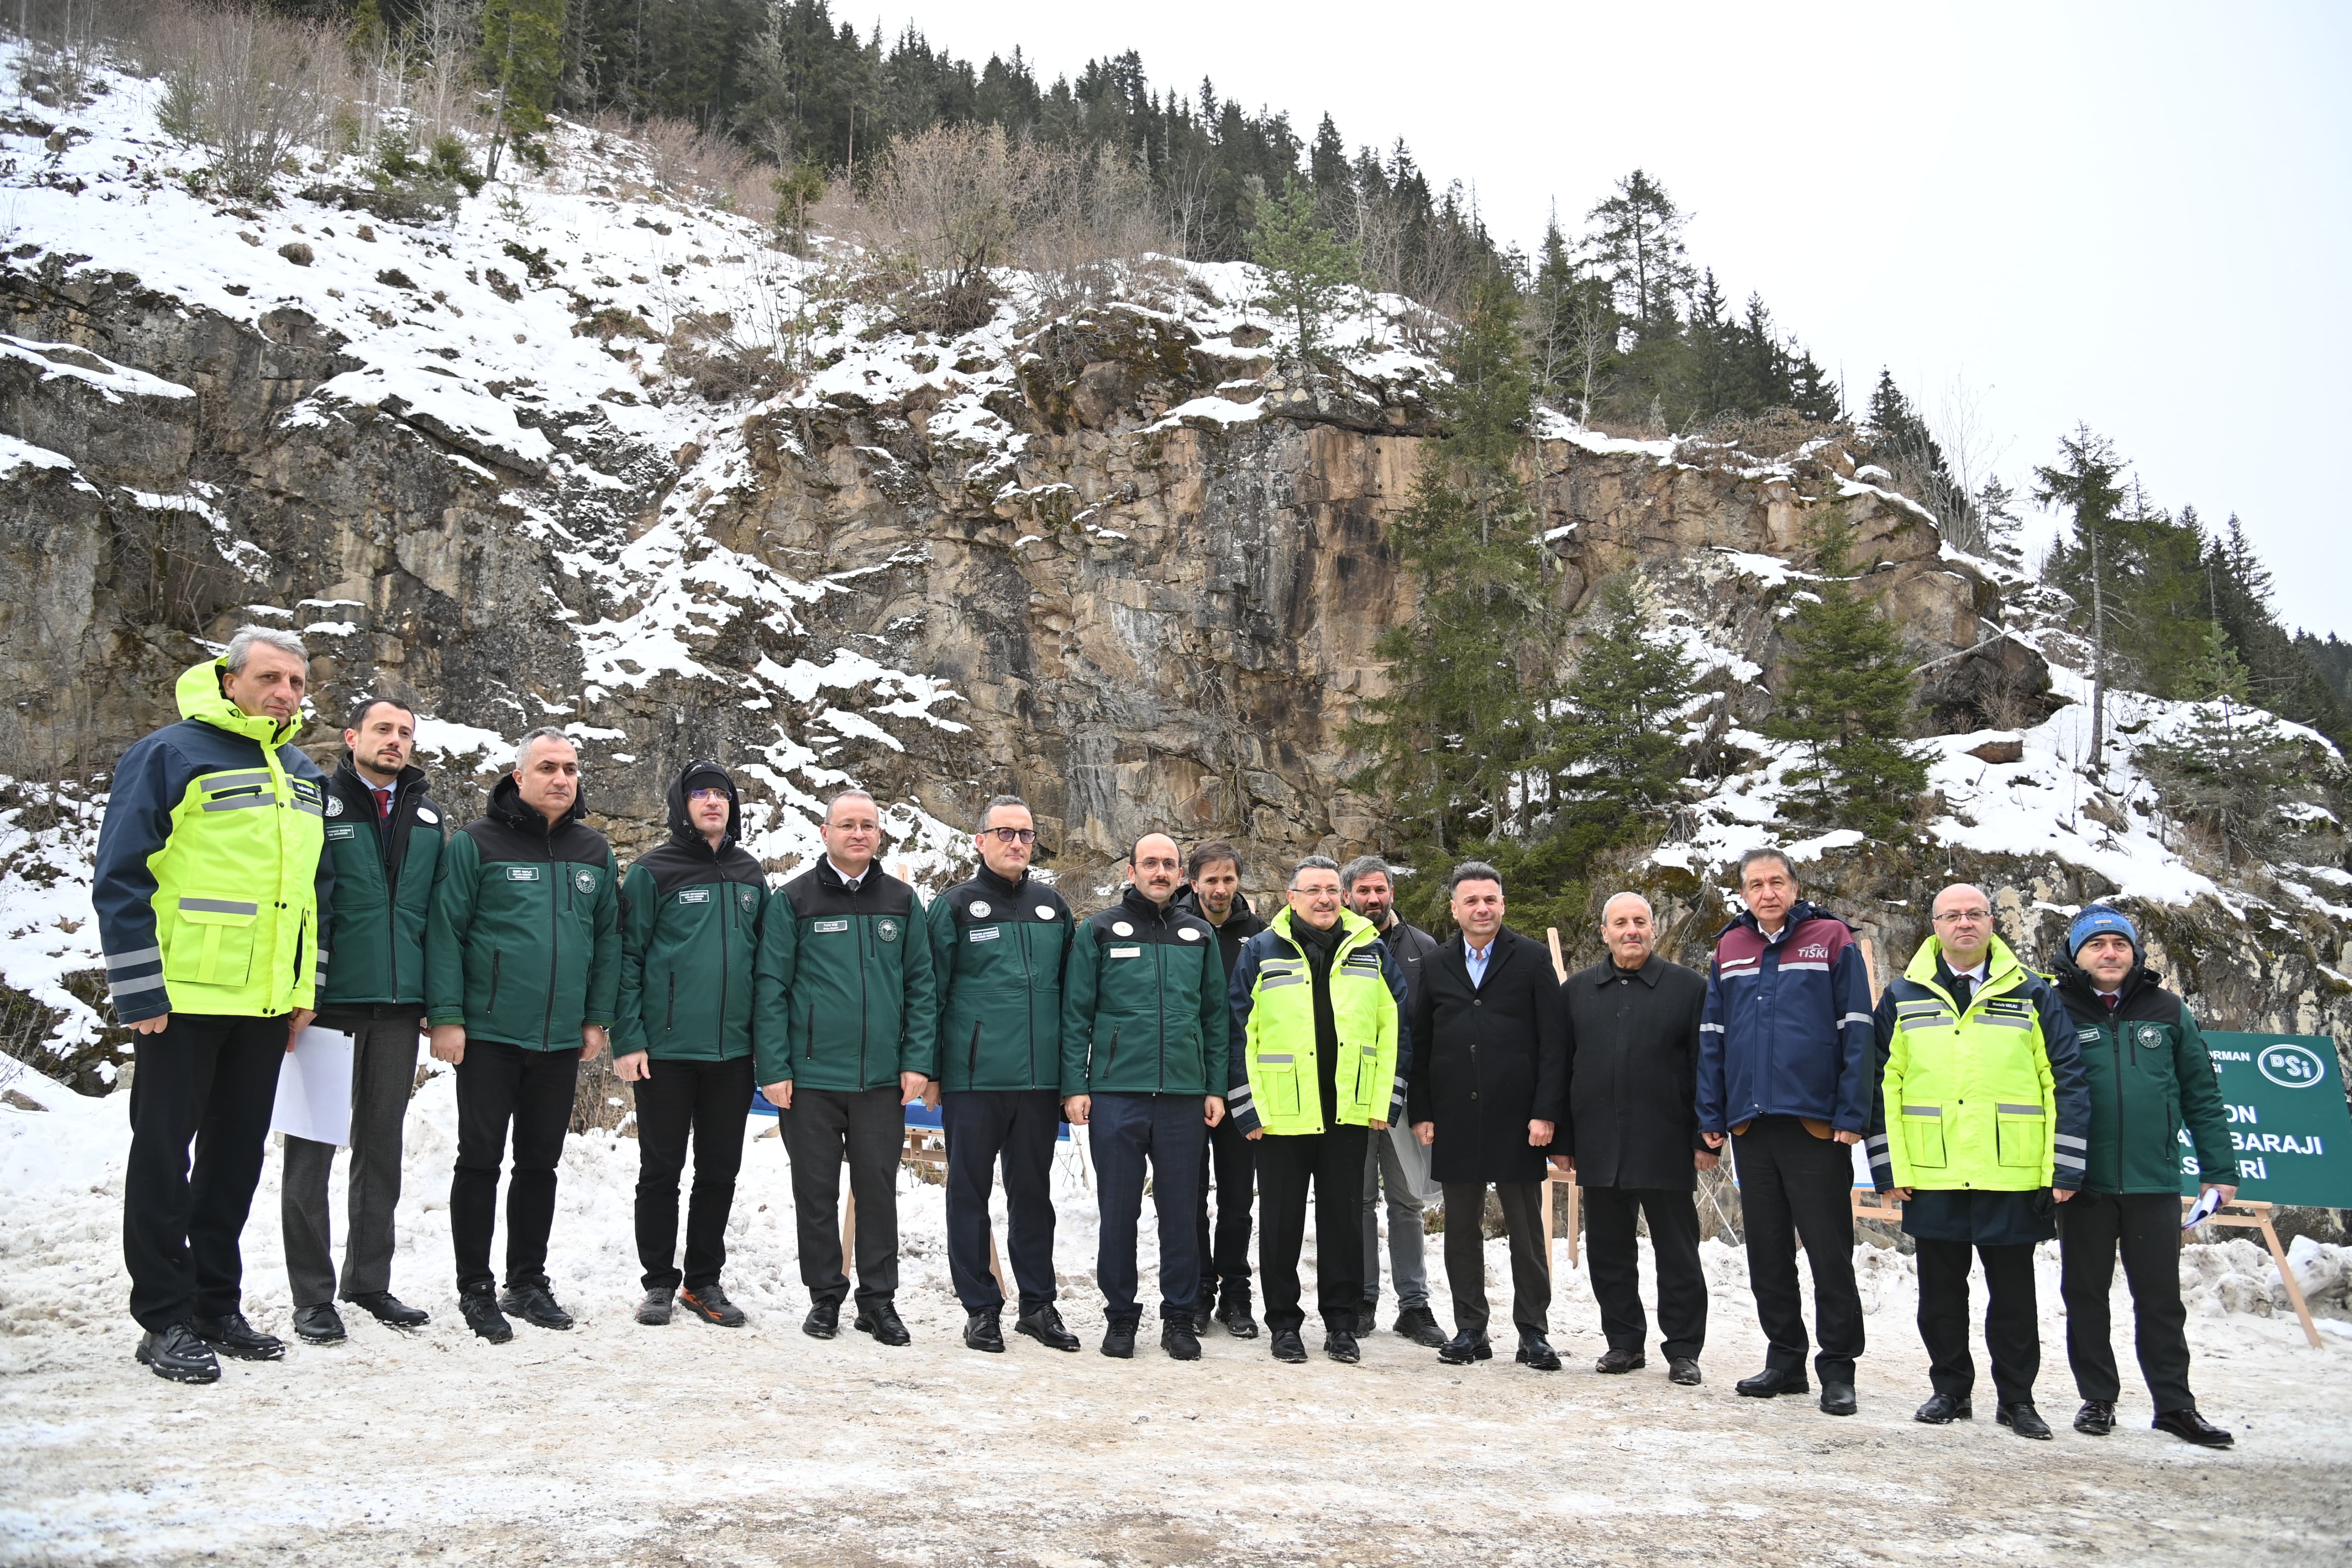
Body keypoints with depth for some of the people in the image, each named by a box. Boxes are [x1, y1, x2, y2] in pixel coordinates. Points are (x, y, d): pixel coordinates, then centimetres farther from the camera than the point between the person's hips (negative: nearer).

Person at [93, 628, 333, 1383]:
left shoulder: (305, 776, 13)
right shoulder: (170, 754, -8)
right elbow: (121, 879, -11)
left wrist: (306, 988, 13)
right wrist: (139, 992, -14)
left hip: (267, 1004, 7)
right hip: (181, 1000, -6)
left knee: (238, 1156, 13)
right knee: (164, 1156, 3)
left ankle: (217, 1305, 23)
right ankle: (165, 1320, 11)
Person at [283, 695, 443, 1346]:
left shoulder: (428, 816, 13)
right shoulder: (318, 803, -1)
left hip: (401, 1003, 4)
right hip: (329, 999, -4)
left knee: (382, 1146, 12)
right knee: (313, 1148, 1)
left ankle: (370, 1280, 22)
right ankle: (313, 1295, 10)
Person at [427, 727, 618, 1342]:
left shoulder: (594, 852, 9)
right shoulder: (477, 842, -5)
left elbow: (608, 938, 12)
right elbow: (445, 931, -8)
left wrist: (598, 1017, 6)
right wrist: (445, 1015, -13)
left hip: (562, 1039, 4)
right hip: (488, 1034, -4)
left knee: (540, 1164, 12)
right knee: (480, 1161, 2)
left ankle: (528, 1281, 24)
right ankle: (475, 1288, 13)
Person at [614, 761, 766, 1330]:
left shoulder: (751, 875, 11)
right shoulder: (653, 871, -3)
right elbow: (627, 957, -5)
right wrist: (628, 1038, -12)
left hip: (732, 1050, 4)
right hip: (665, 1048, -4)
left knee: (720, 1172, 10)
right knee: (661, 1170, 6)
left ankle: (704, 1281, 22)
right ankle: (659, 1282, 18)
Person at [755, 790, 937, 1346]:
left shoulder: (901, 901, 7)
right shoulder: (793, 900, 0)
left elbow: (920, 985, 7)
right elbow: (772, 987, -2)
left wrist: (916, 1061, -1)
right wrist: (773, 1068, -8)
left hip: (882, 1078, 2)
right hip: (811, 1075, -2)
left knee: (878, 1189, 7)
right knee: (816, 1192, 8)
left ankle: (878, 1299, 18)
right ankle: (825, 1296, 21)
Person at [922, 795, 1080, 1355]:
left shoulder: (1052, 906, 11)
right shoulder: (956, 906, 0)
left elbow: (1069, 990, 15)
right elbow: (931, 990, -1)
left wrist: (1073, 1072, 11)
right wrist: (929, 1069, -6)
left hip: (1039, 1077, 3)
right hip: (973, 1077, -3)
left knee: (1033, 1192, 11)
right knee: (970, 1190, 5)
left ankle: (1038, 1304, 20)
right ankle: (981, 1307, 15)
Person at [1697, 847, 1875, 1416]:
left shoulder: (1832, 940, -2)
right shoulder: (1729, 949, 10)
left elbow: (1856, 1034, -6)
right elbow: (1712, 1038, 11)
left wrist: (1851, 1115, -12)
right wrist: (1711, 1117, 5)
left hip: (1815, 1126, -4)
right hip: (1750, 1125, 4)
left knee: (1830, 1253, 1)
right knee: (1767, 1255, 12)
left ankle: (1838, 1370, 12)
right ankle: (1784, 1359, 23)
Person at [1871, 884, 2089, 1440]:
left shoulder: (2032, 995, 4)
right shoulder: (1903, 998, 6)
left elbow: (2066, 1083, 1)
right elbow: (1883, 1085, 5)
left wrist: (2065, 1168, -5)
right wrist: (1887, 1166, -1)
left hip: (2013, 1179, -1)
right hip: (1931, 1179, 1)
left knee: (2013, 1294, 8)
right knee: (1940, 1292, 10)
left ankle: (2016, 1398, 21)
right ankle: (1950, 1390, 23)